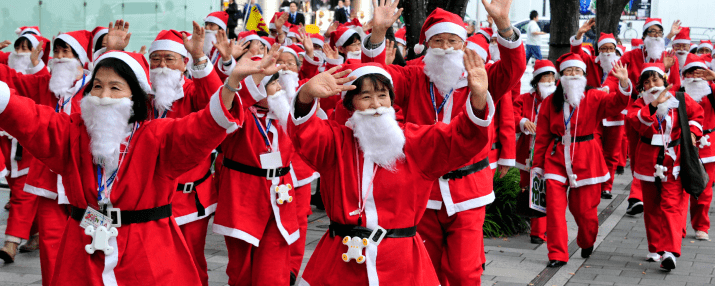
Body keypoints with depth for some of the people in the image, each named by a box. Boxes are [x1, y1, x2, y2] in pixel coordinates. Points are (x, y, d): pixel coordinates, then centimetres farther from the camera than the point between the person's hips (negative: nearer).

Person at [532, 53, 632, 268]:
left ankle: (587, 243, 37)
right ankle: (557, 254, -1)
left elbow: (615, 103, -17)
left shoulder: (593, 98, 2)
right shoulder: (550, 102, 5)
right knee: (554, 205, -9)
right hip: (556, 157, 1)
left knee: (584, 208, 6)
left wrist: (624, 84, -35)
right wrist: (538, 164, 5)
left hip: (585, 159, -1)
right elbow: (542, 136, 6)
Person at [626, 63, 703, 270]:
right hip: (649, 161, 2)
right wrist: (654, 105, -32)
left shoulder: (678, 99, 0)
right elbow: (636, 120, -21)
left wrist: (693, 131, -1)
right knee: (651, 207, 10)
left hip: (673, 160, -2)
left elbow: (697, 113, 15)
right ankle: (656, 248, 22)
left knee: (672, 205, -11)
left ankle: (670, 251, -14)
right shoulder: (640, 103, 0)